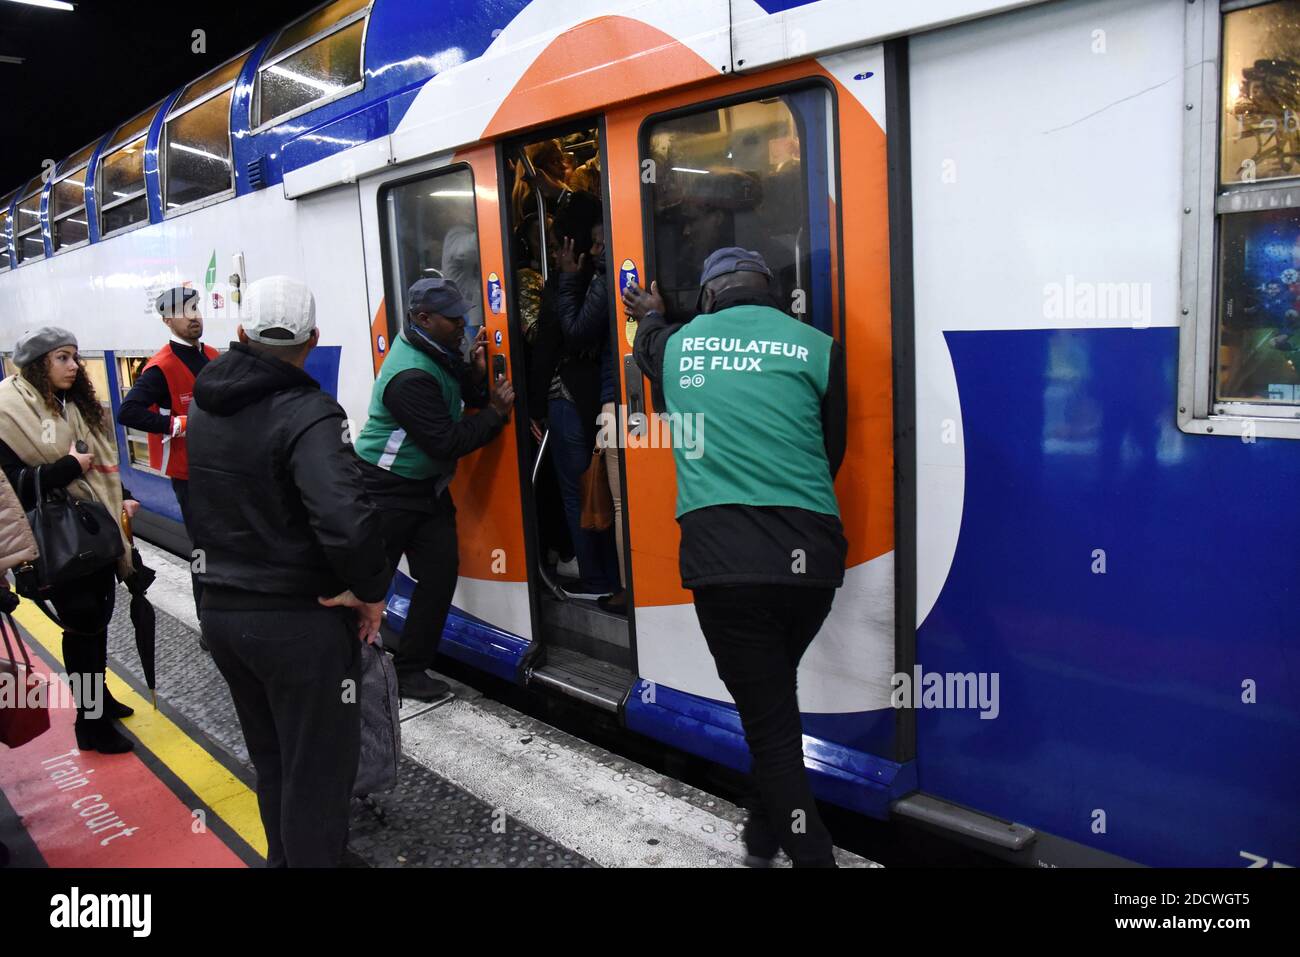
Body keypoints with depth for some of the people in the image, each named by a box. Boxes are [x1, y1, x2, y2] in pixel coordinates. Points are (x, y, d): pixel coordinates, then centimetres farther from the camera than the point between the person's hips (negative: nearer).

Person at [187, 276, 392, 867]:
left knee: (270, 757, 25)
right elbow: (348, 522, -35)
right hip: (300, 620, -8)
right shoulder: (306, 413, -23)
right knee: (318, 767, 8)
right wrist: (371, 590, -20)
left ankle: (283, 855, 42)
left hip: (219, 611, 8)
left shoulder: (204, 402, 2)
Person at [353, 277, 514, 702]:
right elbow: (446, 442, -26)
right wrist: (497, 414, -18)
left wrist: (477, 373, -10)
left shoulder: (438, 352, 2)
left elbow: (464, 396, 10)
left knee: (440, 573, 4)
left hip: (428, 487, 9)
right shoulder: (410, 376, -26)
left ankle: (410, 670, 16)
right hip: (387, 491, -9)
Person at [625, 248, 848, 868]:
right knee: (774, 694, 24)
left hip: (722, 553, -2)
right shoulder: (818, 348, 6)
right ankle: (767, 830, 39)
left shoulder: (677, 345, 11)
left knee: (767, 716, 6)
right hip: (808, 553, 2)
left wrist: (650, 319, 57)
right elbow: (831, 453, 13)